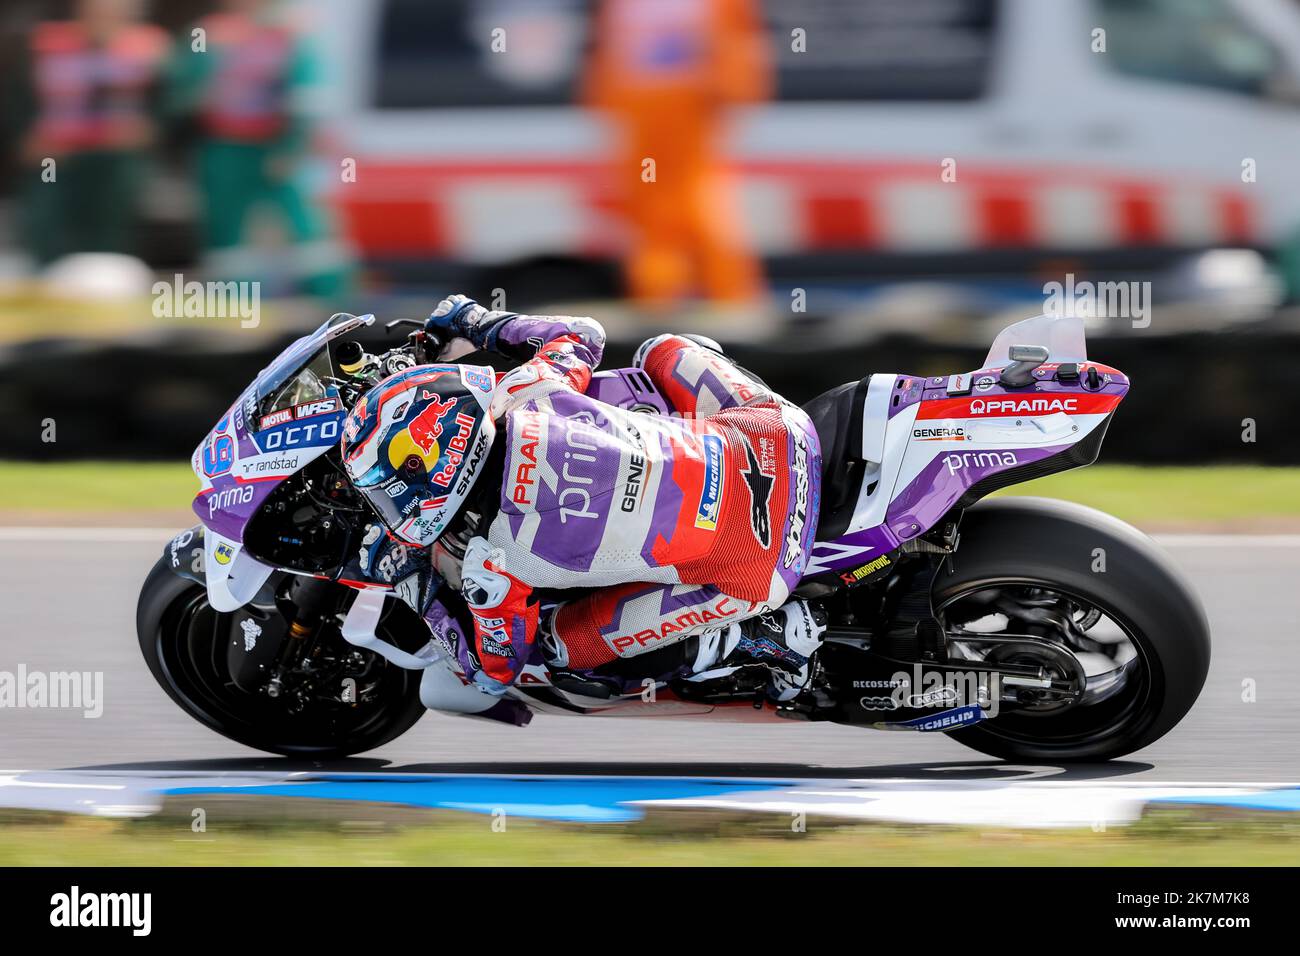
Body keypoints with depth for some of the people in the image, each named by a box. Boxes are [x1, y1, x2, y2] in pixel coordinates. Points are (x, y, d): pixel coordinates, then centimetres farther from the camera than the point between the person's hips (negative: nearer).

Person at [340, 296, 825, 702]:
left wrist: (422, 599, 15)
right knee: (661, 350, 31)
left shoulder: (491, 565, -19)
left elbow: (496, 671, 2)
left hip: (753, 570, -5)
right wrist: (484, 324, 30)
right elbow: (581, 333, 16)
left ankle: (752, 638, 7)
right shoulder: (526, 394, -8)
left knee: (559, 641, 11)